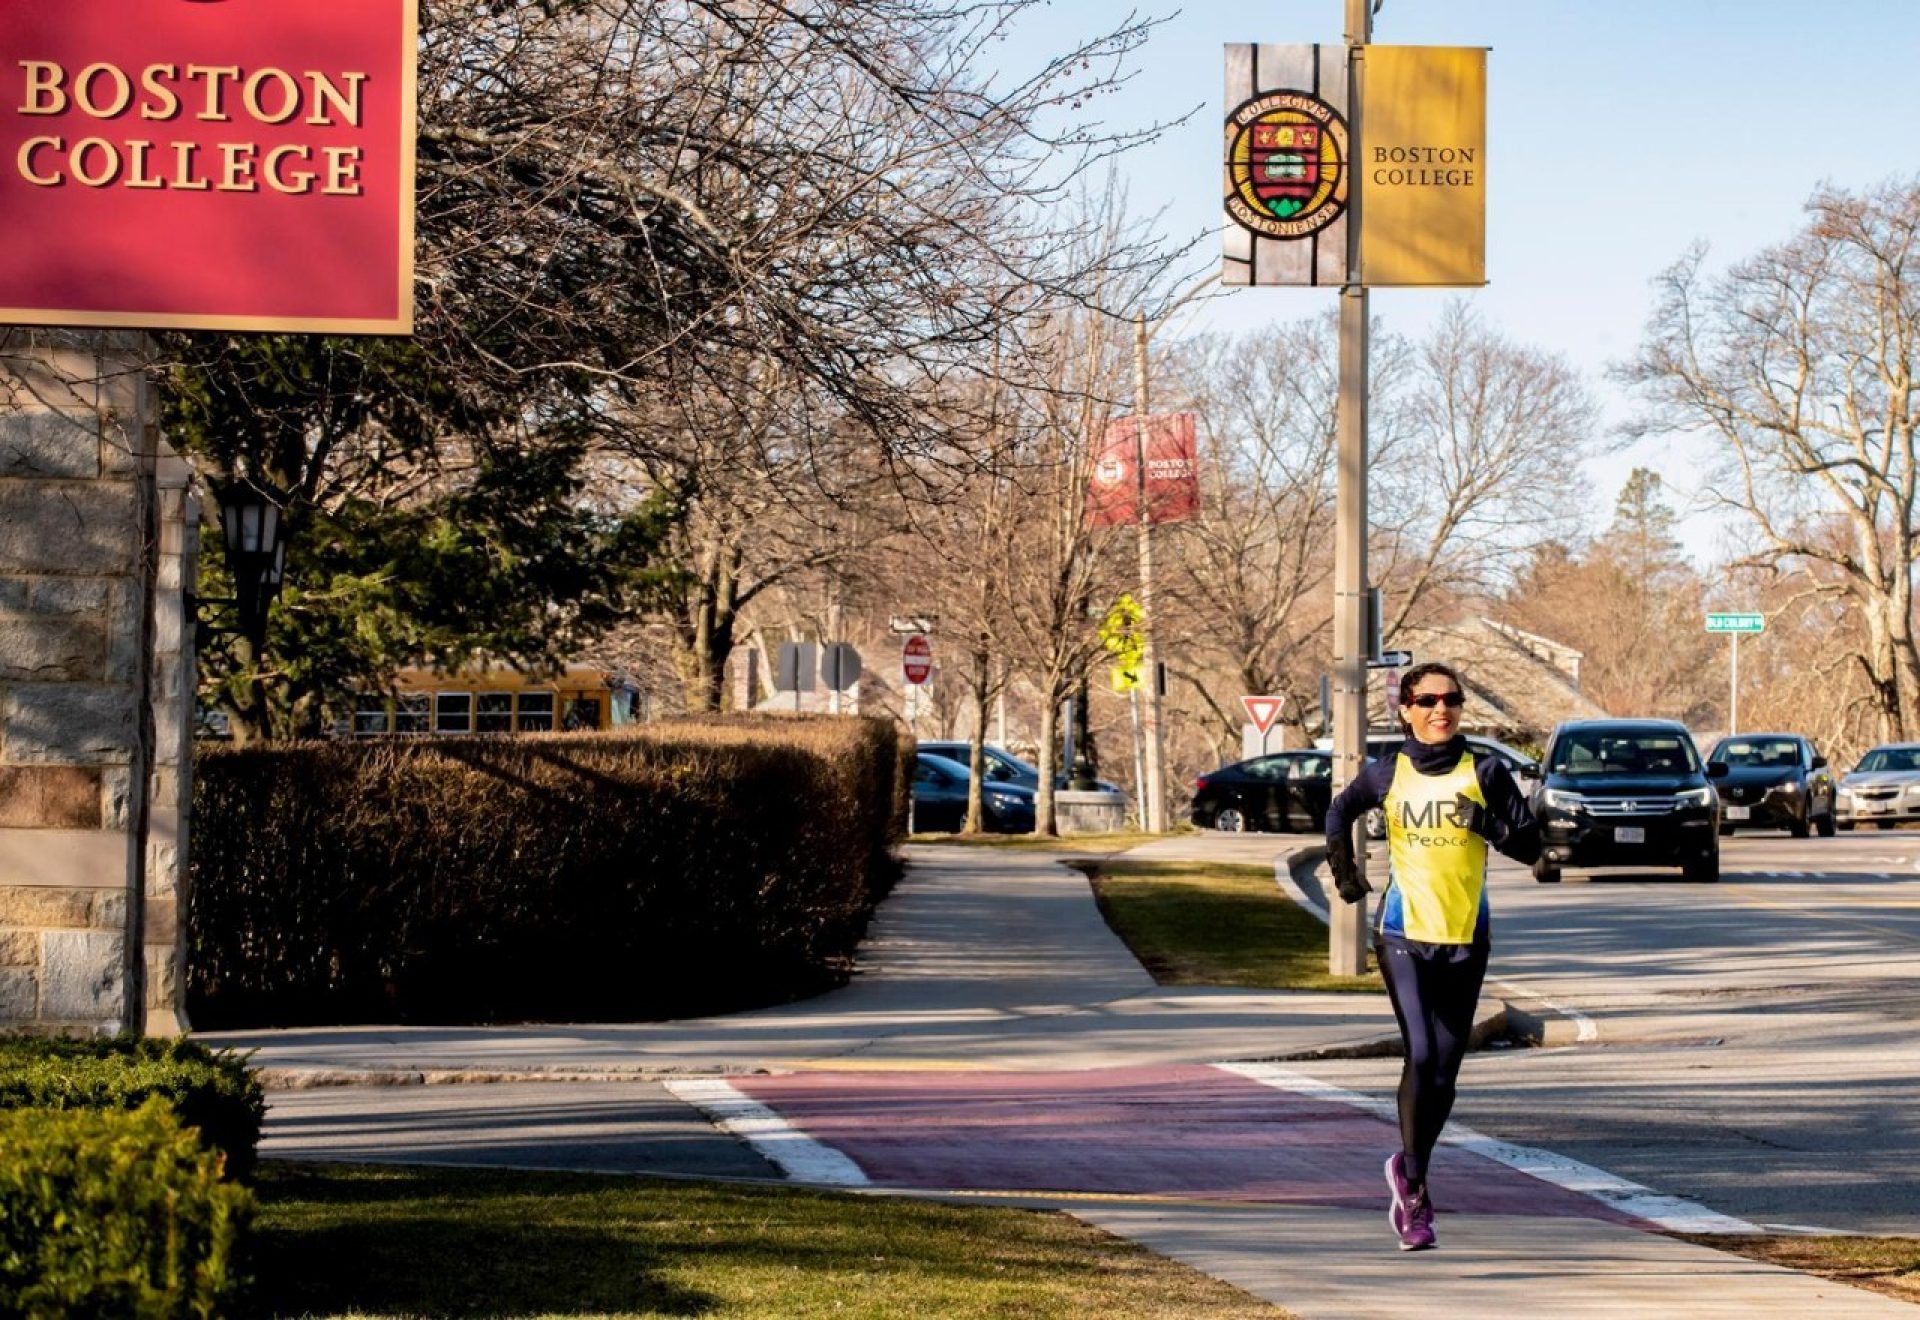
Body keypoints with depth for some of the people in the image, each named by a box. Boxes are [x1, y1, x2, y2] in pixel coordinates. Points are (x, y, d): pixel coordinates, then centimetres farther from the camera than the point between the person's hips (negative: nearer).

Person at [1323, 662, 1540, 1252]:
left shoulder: (1484, 773, 1)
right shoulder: (1387, 774, 3)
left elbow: (1531, 846, 0)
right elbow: (1340, 812, 23)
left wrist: (1489, 823, -18)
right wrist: (1343, 870, 15)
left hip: (1466, 940, 2)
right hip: (1404, 935, -2)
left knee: (1445, 1071, 6)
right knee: (1421, 1055, -17)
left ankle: (1409, 1172, 28)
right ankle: (1414, 1190, -7)